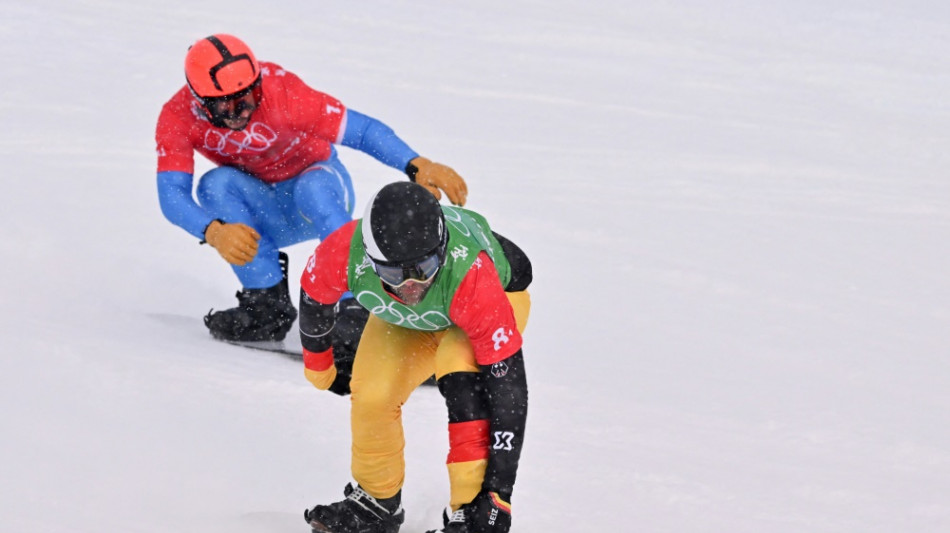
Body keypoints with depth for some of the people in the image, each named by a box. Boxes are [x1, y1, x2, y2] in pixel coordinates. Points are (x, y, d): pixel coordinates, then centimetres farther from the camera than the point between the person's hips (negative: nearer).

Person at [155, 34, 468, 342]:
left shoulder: (280, 92, -28)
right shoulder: (178, 118, -21)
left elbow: (363, 130, -30)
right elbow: (171, 193, -30)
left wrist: (417, 166, -45)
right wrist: (215, 233, -49)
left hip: (318, 182, -3)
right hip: (266, 216, 3)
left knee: (312, 189, -36)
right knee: (216, 184, -28)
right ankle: (268, 303, -23)